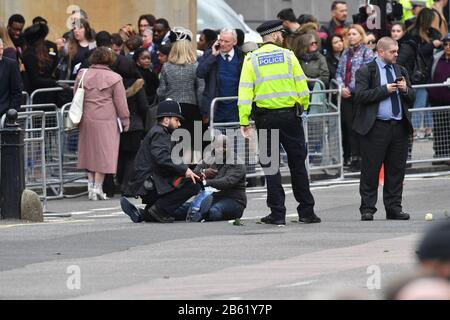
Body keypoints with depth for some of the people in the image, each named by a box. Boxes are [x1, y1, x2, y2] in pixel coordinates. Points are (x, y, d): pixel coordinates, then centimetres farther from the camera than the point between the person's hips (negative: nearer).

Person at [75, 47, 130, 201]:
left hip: (87, 120, 4)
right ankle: (98, 187, -3)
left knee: (90, 153, 12)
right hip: (106, 120, -4)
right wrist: (125, 121, 6)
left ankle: (91, 186, 12)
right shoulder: (114, 78, -5)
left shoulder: (82, 75, 5)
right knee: (104, 154, 0)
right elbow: (121, 103, -3)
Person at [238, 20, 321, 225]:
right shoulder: (288, 56, -1)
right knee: (298, 163, 9)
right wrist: (303, 107, 14)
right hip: (290, 115, 0)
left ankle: (277, 213, 2)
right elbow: (301, 86, -1)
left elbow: (245, 93, -6)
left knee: (270, 166, 6)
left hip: (265, 118, 0)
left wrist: (244, 122, -5)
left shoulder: (251, 60, -1)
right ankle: (307, 212, 13)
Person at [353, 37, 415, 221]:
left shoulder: (401, 71, 16)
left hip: (399, 127, 5)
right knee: (371, 170, -2)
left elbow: (412, 99, 17)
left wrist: (405, 89, -5)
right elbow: (360, 96, -12)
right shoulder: (365, 72, 0)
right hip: (376, 128, -5)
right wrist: (385, 90, -14)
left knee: (397, 170, 6)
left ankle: (394, 208, 13)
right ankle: (367, 209, 3)